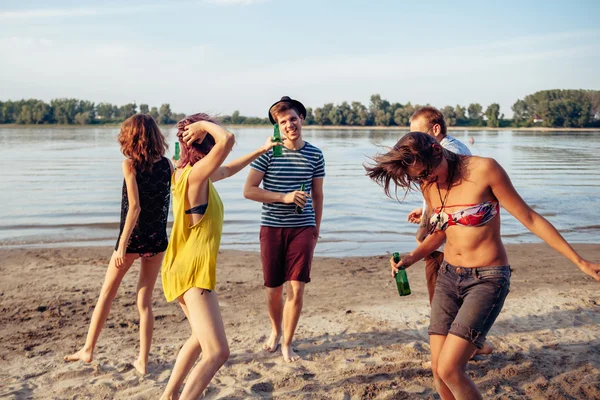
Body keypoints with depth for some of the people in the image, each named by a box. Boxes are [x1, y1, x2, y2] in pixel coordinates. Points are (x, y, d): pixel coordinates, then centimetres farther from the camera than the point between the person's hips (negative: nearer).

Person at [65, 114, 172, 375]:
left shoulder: (130, 164, -12)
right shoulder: (167, 164, -1)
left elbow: (134, 207, -19)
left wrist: (122, 245, -18)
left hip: (132, 238, -3)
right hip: (157, 240, 3)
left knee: (107, 293, 16)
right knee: (144, 300, 11)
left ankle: (88, 350, 25)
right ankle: (142, 361, 13)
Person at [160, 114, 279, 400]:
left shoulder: (189, 173, 10)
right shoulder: (196, 173, -19)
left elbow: (227, 170, 30)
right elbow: (228, 140, -36)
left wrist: (261, 151, 37)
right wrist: (204, 124, -17)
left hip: (185, 270, 11)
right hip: (192, 272, -11)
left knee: (201, 337, 29)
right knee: (217, 352, -17)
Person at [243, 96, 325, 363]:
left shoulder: (315, 155, 3)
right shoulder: (268, 153, -4)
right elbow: (249, 190, -8)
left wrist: (316, 230, 14)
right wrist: (284, 197, -16)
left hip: (303, 228, 1)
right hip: (272, 228, -1)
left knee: (296, 289, -3)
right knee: (273, 289, 10)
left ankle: (287, 344, 13)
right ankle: (276, 330, 37)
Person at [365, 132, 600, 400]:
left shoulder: (484, 169, -15)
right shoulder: (428, 185, 3)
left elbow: (529, 218, -9)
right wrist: (410, 258, 1)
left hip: (487, 280, -6)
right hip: (448, 277, 6)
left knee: (449, 370, -15)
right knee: (439, 372, 3)